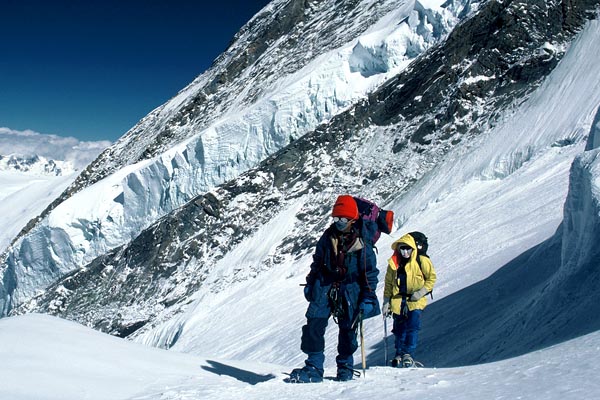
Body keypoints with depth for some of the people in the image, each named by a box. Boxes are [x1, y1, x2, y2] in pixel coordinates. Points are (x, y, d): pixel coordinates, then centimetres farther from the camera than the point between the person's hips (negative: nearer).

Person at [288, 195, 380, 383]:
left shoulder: (362, 244, -9)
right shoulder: (327, 238, 3)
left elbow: (370, 273, -5)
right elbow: (317, 262, 15)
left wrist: (367, 299, -9)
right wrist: (310, 284, 13)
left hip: (350, 293, -3)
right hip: (324, 288, 3)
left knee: (347, 331, 6)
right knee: (313, 326, -8)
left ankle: (345, 369, 25)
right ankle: (313, 368, -1)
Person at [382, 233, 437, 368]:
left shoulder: (422, 261, -3)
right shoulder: (393, 264, 6)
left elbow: (431, 278, 3)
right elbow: (388, 284, 13)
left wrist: (420, 293, -9)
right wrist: (386, 303, 9)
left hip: (415, 301, -3)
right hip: (398, 302, 3)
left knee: (413, 328, -12)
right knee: (399, 330, 6)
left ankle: (409, 354, -6)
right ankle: (399, 354, 18)